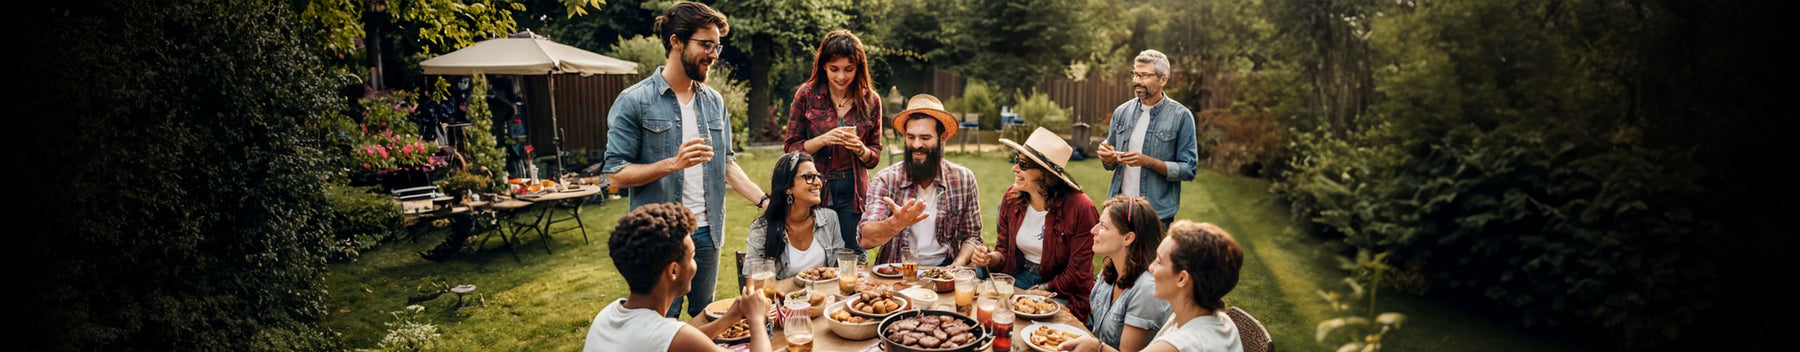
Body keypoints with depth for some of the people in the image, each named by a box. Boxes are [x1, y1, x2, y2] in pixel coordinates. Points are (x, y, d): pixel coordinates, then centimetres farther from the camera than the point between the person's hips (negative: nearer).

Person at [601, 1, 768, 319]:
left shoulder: (714, 101, 9)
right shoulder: (634, 101, -9)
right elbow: (616, 174, -12)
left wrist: (763, 200, -2)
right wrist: (674, 163, -24)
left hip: (707, 233, 5)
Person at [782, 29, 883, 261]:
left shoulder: (870, 100, 4)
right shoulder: (806, 95, -1)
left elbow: (875, 157, 9)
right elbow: (791, 148, 0)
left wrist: (860, 149, -13)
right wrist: (824, 140, -16)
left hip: (853, 194, 1)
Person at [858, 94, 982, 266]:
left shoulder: (963, 179, 2)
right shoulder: (885, 180, -6)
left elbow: (972, 236, 9)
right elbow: (865, 239, -17)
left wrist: (957, 265, -11)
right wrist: (896, 223, -36)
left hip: (943, 267, 1)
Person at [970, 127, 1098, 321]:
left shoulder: (1080, 208, -17)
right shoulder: (1012, 198, -1)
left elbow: (1078, 274, -12)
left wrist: (1042, 290, -14)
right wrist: (991, 258, -11)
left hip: (1060, 292, -5)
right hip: (1020, 278, 6)